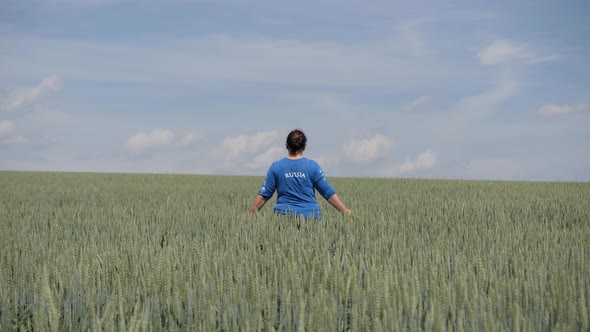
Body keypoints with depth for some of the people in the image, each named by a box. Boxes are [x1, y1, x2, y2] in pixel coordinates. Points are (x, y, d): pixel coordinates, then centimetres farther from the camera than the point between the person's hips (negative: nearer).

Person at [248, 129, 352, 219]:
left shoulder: (276, 167, 2)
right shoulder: (312, 166, 0)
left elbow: (263, 195, 4)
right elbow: (329, 193, 1)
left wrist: (250, 213, 14)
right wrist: (345, 211, 7)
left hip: (284, 214, 0)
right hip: (310, 215, 0)